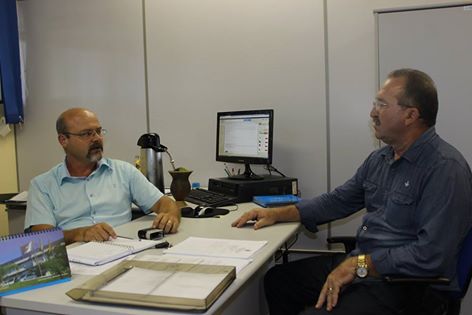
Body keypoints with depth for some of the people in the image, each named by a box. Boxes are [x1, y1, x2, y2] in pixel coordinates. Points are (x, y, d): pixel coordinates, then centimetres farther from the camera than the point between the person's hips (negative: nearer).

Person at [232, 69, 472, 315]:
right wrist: (277, 214, 10)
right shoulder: (379, 158, 10)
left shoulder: (446, 168, -19)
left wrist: (359, 265, -22)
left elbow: (430, 255, -25)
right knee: (277, 280, 11)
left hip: (399, 281, -8)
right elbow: (337, 201, 18)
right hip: (358, 262, 9)